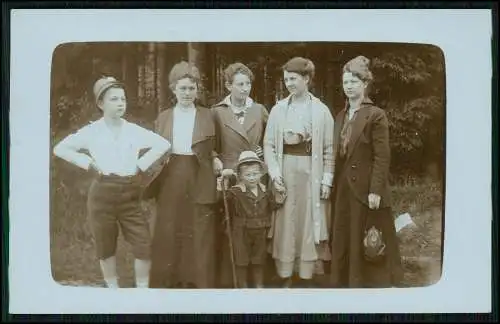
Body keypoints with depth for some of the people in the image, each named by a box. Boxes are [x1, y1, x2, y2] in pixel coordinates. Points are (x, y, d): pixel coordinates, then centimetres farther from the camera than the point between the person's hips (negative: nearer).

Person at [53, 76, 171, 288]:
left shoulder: (134, 130, 2)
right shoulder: (91, 131, -3)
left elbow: (164, 144, 9)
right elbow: (60, 148, 3)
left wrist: (142, 164, 1)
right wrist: (89, 163, -4)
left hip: (130, 194, 1)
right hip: (102, 194, -1)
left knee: (143, 245, -3)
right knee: (106, 247, 9)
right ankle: (113, 290, 26)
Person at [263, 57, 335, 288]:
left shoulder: (321, 110, 1)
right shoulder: (278, 109, 3)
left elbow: (329, 149, 2)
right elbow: (269, 144, 3)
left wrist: (327, 179, -3)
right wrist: (274, 172, -8)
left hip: (310, 171, -1)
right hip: (285, 169, 1)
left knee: (309, 223, 4)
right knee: (285, 223, 4)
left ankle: (307, 275, 16)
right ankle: (286, 277, 15)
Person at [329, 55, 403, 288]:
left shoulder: (376, 115, -9)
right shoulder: (341, 116, 13)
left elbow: (382, 157, -13)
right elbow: (338, 155, 13)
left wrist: (375, 191, -18)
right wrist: (335, 186, 8)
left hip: (365, 188, -7)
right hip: (344, 188, 7)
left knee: (366, 247, 2)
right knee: (343, 243, 11)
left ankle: (369, 283, 14)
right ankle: (345, 282, 22)